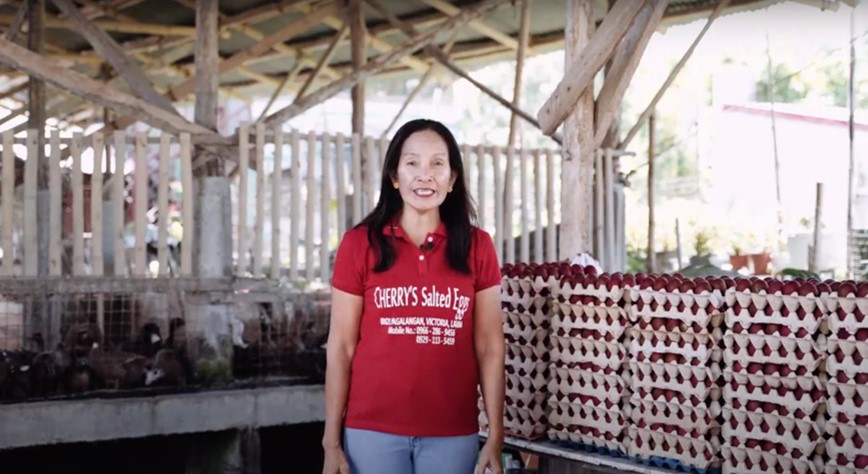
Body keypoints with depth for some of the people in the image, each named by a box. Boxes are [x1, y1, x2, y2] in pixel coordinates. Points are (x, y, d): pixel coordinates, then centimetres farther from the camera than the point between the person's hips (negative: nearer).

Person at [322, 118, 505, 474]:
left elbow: (489, 348, 3)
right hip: (372, 430, -1)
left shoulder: (477, 247, 3)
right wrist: (332, 441, -2)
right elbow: (340, 347, 0)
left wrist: (495, 438, -2)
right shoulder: (359, 244, -1)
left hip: (454, 434, 1)